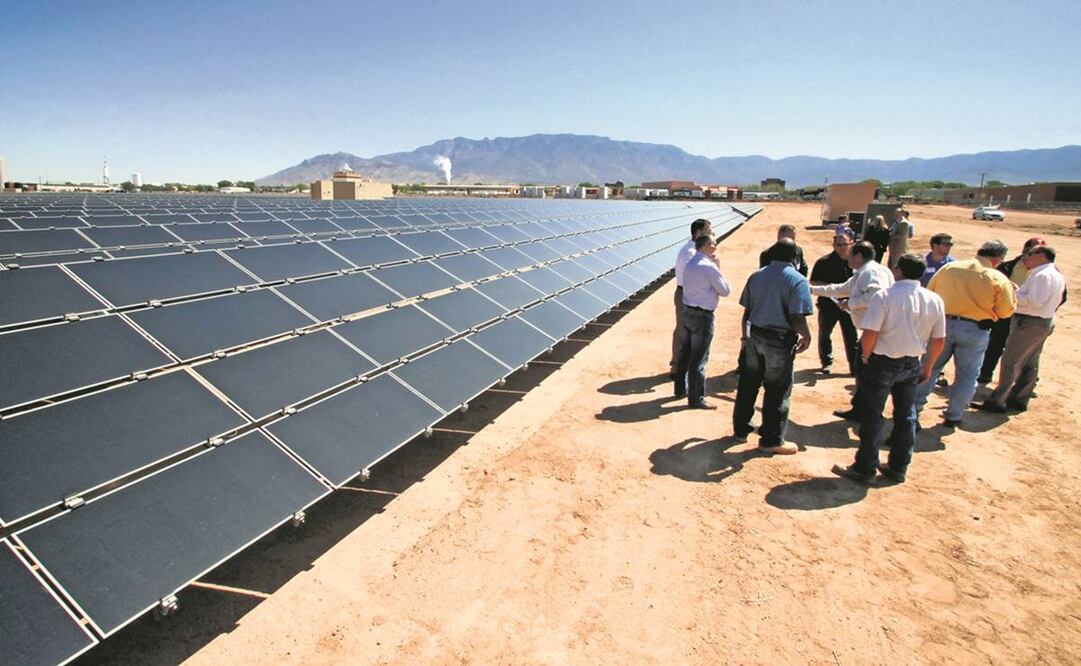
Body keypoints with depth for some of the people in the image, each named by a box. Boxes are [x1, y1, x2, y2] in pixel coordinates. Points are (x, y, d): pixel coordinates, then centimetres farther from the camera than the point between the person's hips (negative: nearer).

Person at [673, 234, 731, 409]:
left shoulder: (689, 264, 8)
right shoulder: (709, 267, -17)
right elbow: (726, 291, -9)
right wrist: (718, 268, 0)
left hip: (687, 312, 8)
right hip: (702, 316, -8)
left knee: (684, 353, 17)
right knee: (699, 358, -1)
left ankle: (681, 389, 31)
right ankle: (696, 399, 7)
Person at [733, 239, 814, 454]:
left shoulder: (756, 276, 4)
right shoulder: (797, 280, -13)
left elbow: (747, 310, 6)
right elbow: (797, 317, -19)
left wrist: (745, 335, 18)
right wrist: (807, 337, -2)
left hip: (755, 336, 5)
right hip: (780, 340, -5)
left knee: (747, 385, 15)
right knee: (778, 390, 6)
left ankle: (741, 429, 28)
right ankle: (772, 439, 14)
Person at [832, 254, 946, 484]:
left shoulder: (884, 296, -16)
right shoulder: (934, 300, 1)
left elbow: (870, 333, -21)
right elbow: (939, 340, 6)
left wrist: (867, 356, -3)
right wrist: (927, 367, 18)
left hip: (883, 362, -5)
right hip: (913, 364, 5)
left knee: (872, 417, 5)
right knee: (905, 416, 16)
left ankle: (864, 469, 13)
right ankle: (898, 468, 27)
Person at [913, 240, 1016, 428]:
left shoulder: (949, 267, 0)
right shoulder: (999, 279, -7)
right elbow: (1006, 311, -3)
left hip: (942, 323, 2)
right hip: (974, 330, -2)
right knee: (967, 375, 13)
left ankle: (915, 406, 19)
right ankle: (953, 416, 19)